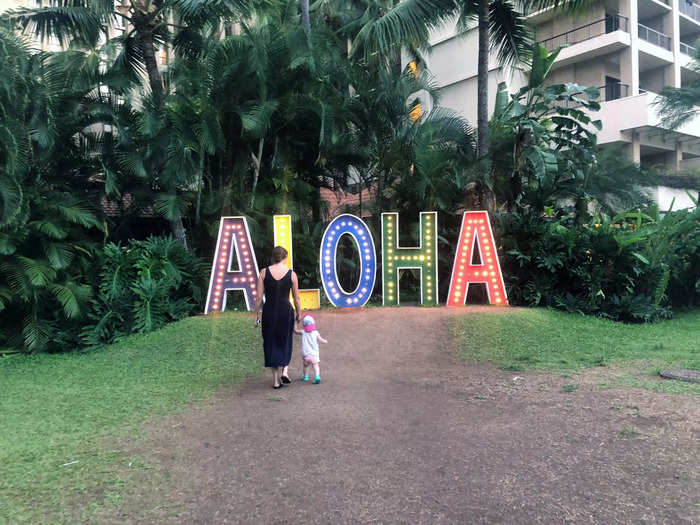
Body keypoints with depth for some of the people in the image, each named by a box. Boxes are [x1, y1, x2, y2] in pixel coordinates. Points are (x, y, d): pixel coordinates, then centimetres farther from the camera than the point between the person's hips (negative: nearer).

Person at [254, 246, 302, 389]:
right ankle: (285, 371, 5)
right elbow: (296, 298, 2)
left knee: (271, 344, 11)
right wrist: (299, 314, 15)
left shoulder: (264, 272, -2)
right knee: (285, 342, 21)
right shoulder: (291, 274, -3)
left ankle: (276, 380, 14)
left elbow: (259, 297, -3)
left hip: (269, 311, 1)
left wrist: (257, 315, 6)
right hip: (286, 311, 0)